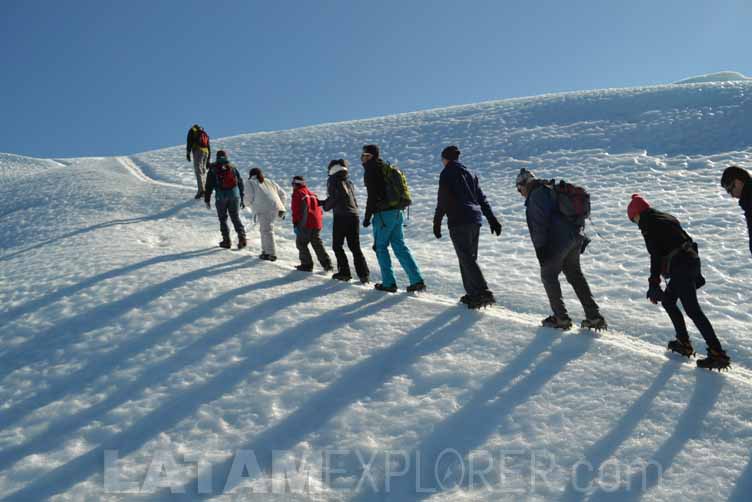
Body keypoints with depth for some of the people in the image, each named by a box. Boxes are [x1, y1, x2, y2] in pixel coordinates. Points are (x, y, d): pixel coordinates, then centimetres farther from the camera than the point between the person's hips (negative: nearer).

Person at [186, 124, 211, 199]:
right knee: (203, 171, 13)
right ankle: (204, 189, 8)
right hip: (206, 152, 5)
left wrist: (188, 153, -6)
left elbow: (189, 142, -1)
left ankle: (201, 189, -25)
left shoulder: (192, 130, 15)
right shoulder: (205, 134, 29)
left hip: (198, 151, -5)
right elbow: (209, 147, 25)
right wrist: (208, 160, 25)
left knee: (198, 171, -12)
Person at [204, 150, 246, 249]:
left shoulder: (213, 169, 3)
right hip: (234, 195, 2)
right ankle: (242, 237, -7)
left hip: (221, 197, -2)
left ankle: (226, 241, 8)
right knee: (236, 217, 8)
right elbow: (240, 183, 11)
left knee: (223, 219, 10)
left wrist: (207, 200, 8)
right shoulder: (232, 168, 10)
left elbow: (209, 186, 2)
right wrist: (242, 199, 17)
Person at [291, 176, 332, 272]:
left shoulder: (297, 193, 0)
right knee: (318, 244, 13)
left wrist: (295, 224, -8)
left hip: (305, 224, -7)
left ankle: (307, 264, 3)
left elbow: (296, 210, -9)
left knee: (301, 243, 6)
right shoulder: (312, 194, 22)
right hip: (317, 223, 7)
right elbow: (318, 209, 22)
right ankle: (327, 264, 7)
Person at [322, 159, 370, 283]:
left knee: (337, 246, 8)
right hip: (354, 216, 6)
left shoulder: (333, 181, -4)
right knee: (355, 247, 9)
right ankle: (363, 274, 0)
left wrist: (325, 206, 12)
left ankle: (344, 272, 4)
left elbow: (332, 198, -11)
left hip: (341, 217, -6)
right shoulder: (349, 182, 16)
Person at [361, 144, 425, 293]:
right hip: (396, 212, 8)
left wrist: (367, 217, -9)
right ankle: (417, 280, 2)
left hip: (383, 214, -8)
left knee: (380, 247, 3)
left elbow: (372, 196, -15)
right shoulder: (386, 167, 17)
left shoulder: (371, 171, -9)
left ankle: (389, 283, 3)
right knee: (400, 246, 9)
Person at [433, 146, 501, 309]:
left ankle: (483, 293, -19)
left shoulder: (447, 174, -3)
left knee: (467, 259, -9)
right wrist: (492, 220, 18)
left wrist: (437, 223, -1)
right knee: (469, 257, 15)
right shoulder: (469, 173, 19)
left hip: (459, 222, -7)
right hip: (475, 220, 8)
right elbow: (482, 199, 18)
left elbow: (442, 202, -7)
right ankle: (473, 294, 16)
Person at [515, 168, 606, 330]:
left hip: (557, 242, -9)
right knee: (575, 275, 16)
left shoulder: (536, 195, -9)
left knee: (548, 275, 5)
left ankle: (561, 318, 6)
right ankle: (594, 317, 14)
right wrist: (581, 239, 24)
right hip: (576, 238, 9)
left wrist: (540, 248, -15)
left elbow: (539, 223, -17)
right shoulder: (552, 190, 20)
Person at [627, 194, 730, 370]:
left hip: (680, 267, -9)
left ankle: (718, 354, -12)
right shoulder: (666, 217, 19)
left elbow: (655, 255, -13)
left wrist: (654, 284, -11)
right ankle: (684, 343, 24)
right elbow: (687, 240, 21)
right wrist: (696, 274, 26)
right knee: (668, 301, 21)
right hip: (692, 261, 9)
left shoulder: (648, 224, -6)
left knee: (693, 310, -9)